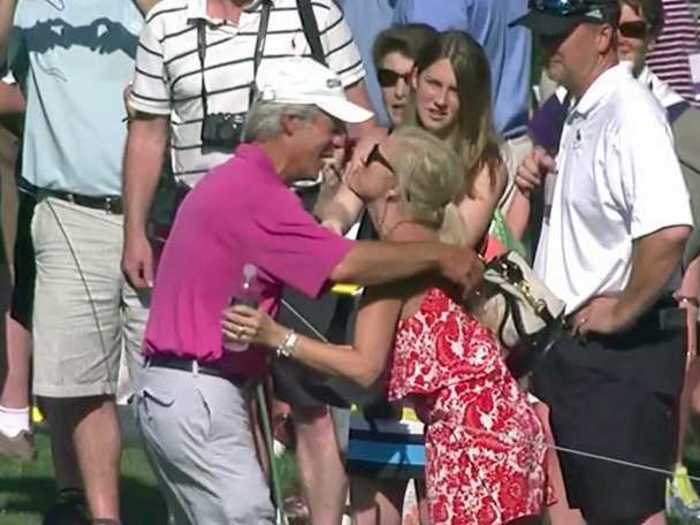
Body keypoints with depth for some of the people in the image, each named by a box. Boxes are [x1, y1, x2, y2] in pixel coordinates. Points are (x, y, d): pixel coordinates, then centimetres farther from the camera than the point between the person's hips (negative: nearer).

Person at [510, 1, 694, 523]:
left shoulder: (630, 114, -20)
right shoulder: (580, 115, 11)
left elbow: (669, 230, -34)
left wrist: (623, 311, -22)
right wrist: (543, 183, 7)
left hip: (619, 347, -10)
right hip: (573, 343, 10)